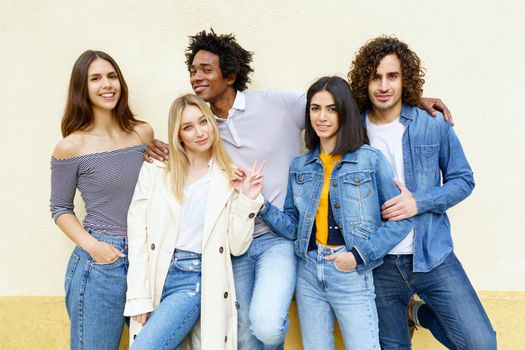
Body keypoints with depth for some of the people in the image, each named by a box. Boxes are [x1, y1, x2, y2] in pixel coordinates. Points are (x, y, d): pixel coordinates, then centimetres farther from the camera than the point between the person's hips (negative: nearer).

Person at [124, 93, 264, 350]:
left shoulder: (229, 178, 2)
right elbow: (138, 234, -1)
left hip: (195, 280, -2)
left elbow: (236, 246, 0)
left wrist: (247, 200, -11)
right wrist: (139, 296, -5)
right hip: (155, 276, 2)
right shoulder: (155, 169, 2)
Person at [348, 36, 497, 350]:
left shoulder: (434, 125, -5)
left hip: (432, 255, 0)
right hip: (379, 263, 1)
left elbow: (463, 180, 2)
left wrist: (420, 202, -16)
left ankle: (426, 314, 23)